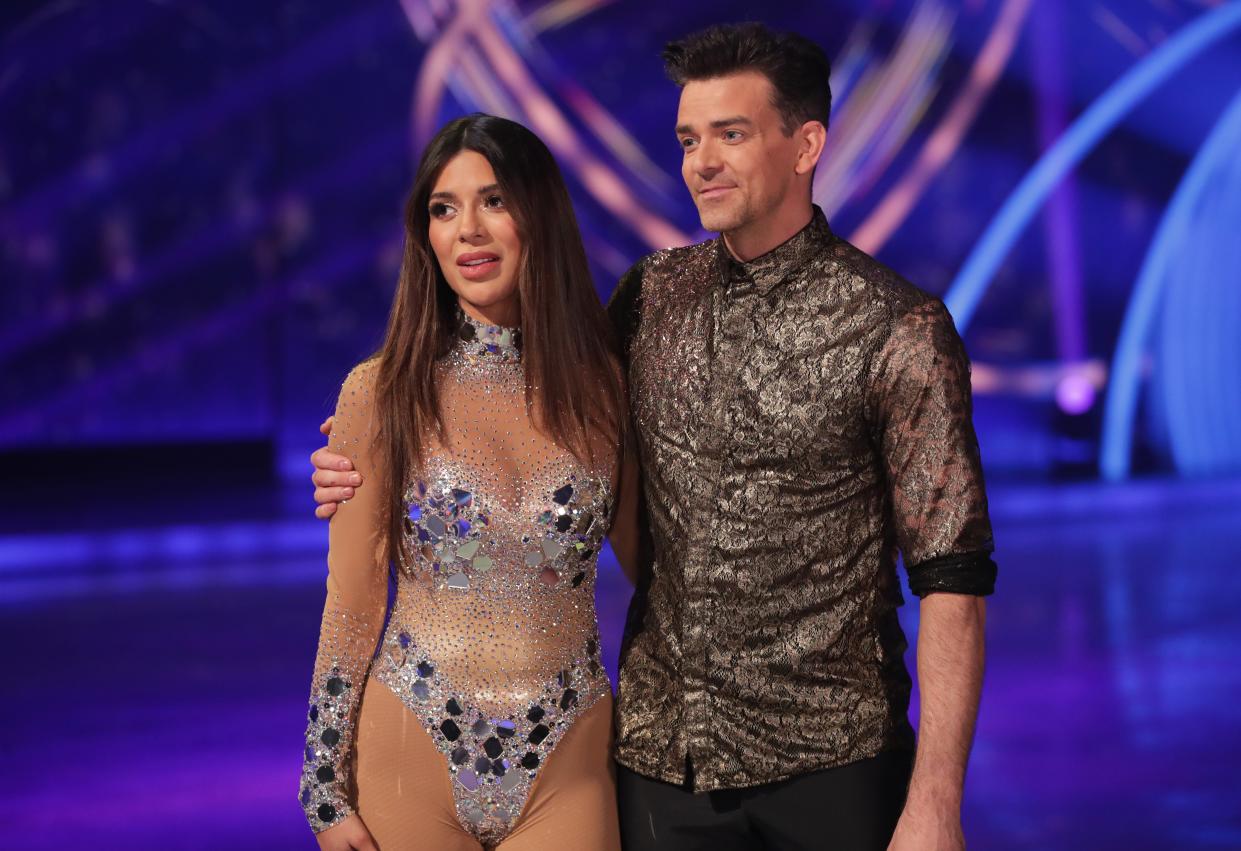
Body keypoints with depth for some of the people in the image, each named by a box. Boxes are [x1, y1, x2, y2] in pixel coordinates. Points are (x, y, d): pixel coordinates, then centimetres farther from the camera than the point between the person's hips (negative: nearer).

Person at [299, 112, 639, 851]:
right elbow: (352, 602, -3)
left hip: (568, 765, 1)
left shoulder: (604, 387, -2)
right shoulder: (384, 393, -6)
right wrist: (327, 791, -2)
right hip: (413, 760, -1)